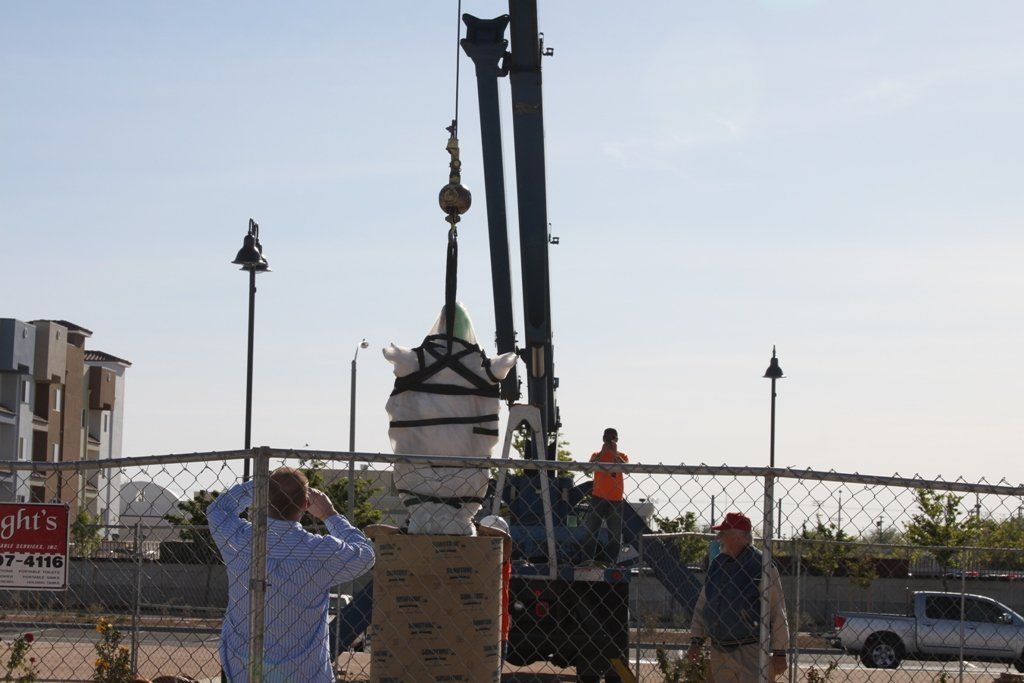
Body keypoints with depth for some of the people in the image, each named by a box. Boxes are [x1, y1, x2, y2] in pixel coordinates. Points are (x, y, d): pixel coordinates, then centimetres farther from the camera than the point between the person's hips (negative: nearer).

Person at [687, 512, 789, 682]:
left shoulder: (762, 566, -8)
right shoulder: (716, 564, 12)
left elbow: (778, 612, -7)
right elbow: (702, 604, 19)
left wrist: (780, 652, -9)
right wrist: (696, 639, 12)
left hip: (750, 651, -7)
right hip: (719, 652, 7)